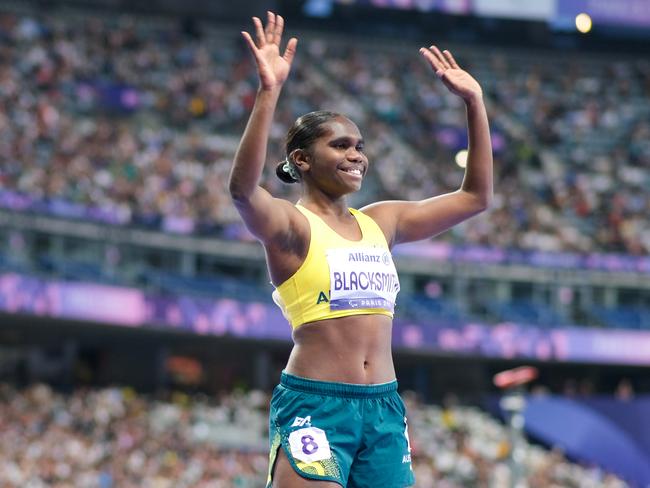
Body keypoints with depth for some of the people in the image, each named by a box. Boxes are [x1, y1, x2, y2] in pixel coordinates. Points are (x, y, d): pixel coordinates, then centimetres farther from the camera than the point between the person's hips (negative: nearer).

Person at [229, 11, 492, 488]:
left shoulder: (380, 222, 14)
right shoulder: (292, 225, -5)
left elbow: (475, 197, 20)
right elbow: (243, 189, -28)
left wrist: (475, 103, 14)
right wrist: (269, 91, -35)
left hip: (384, 409, 7)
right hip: (315, 406, -6)